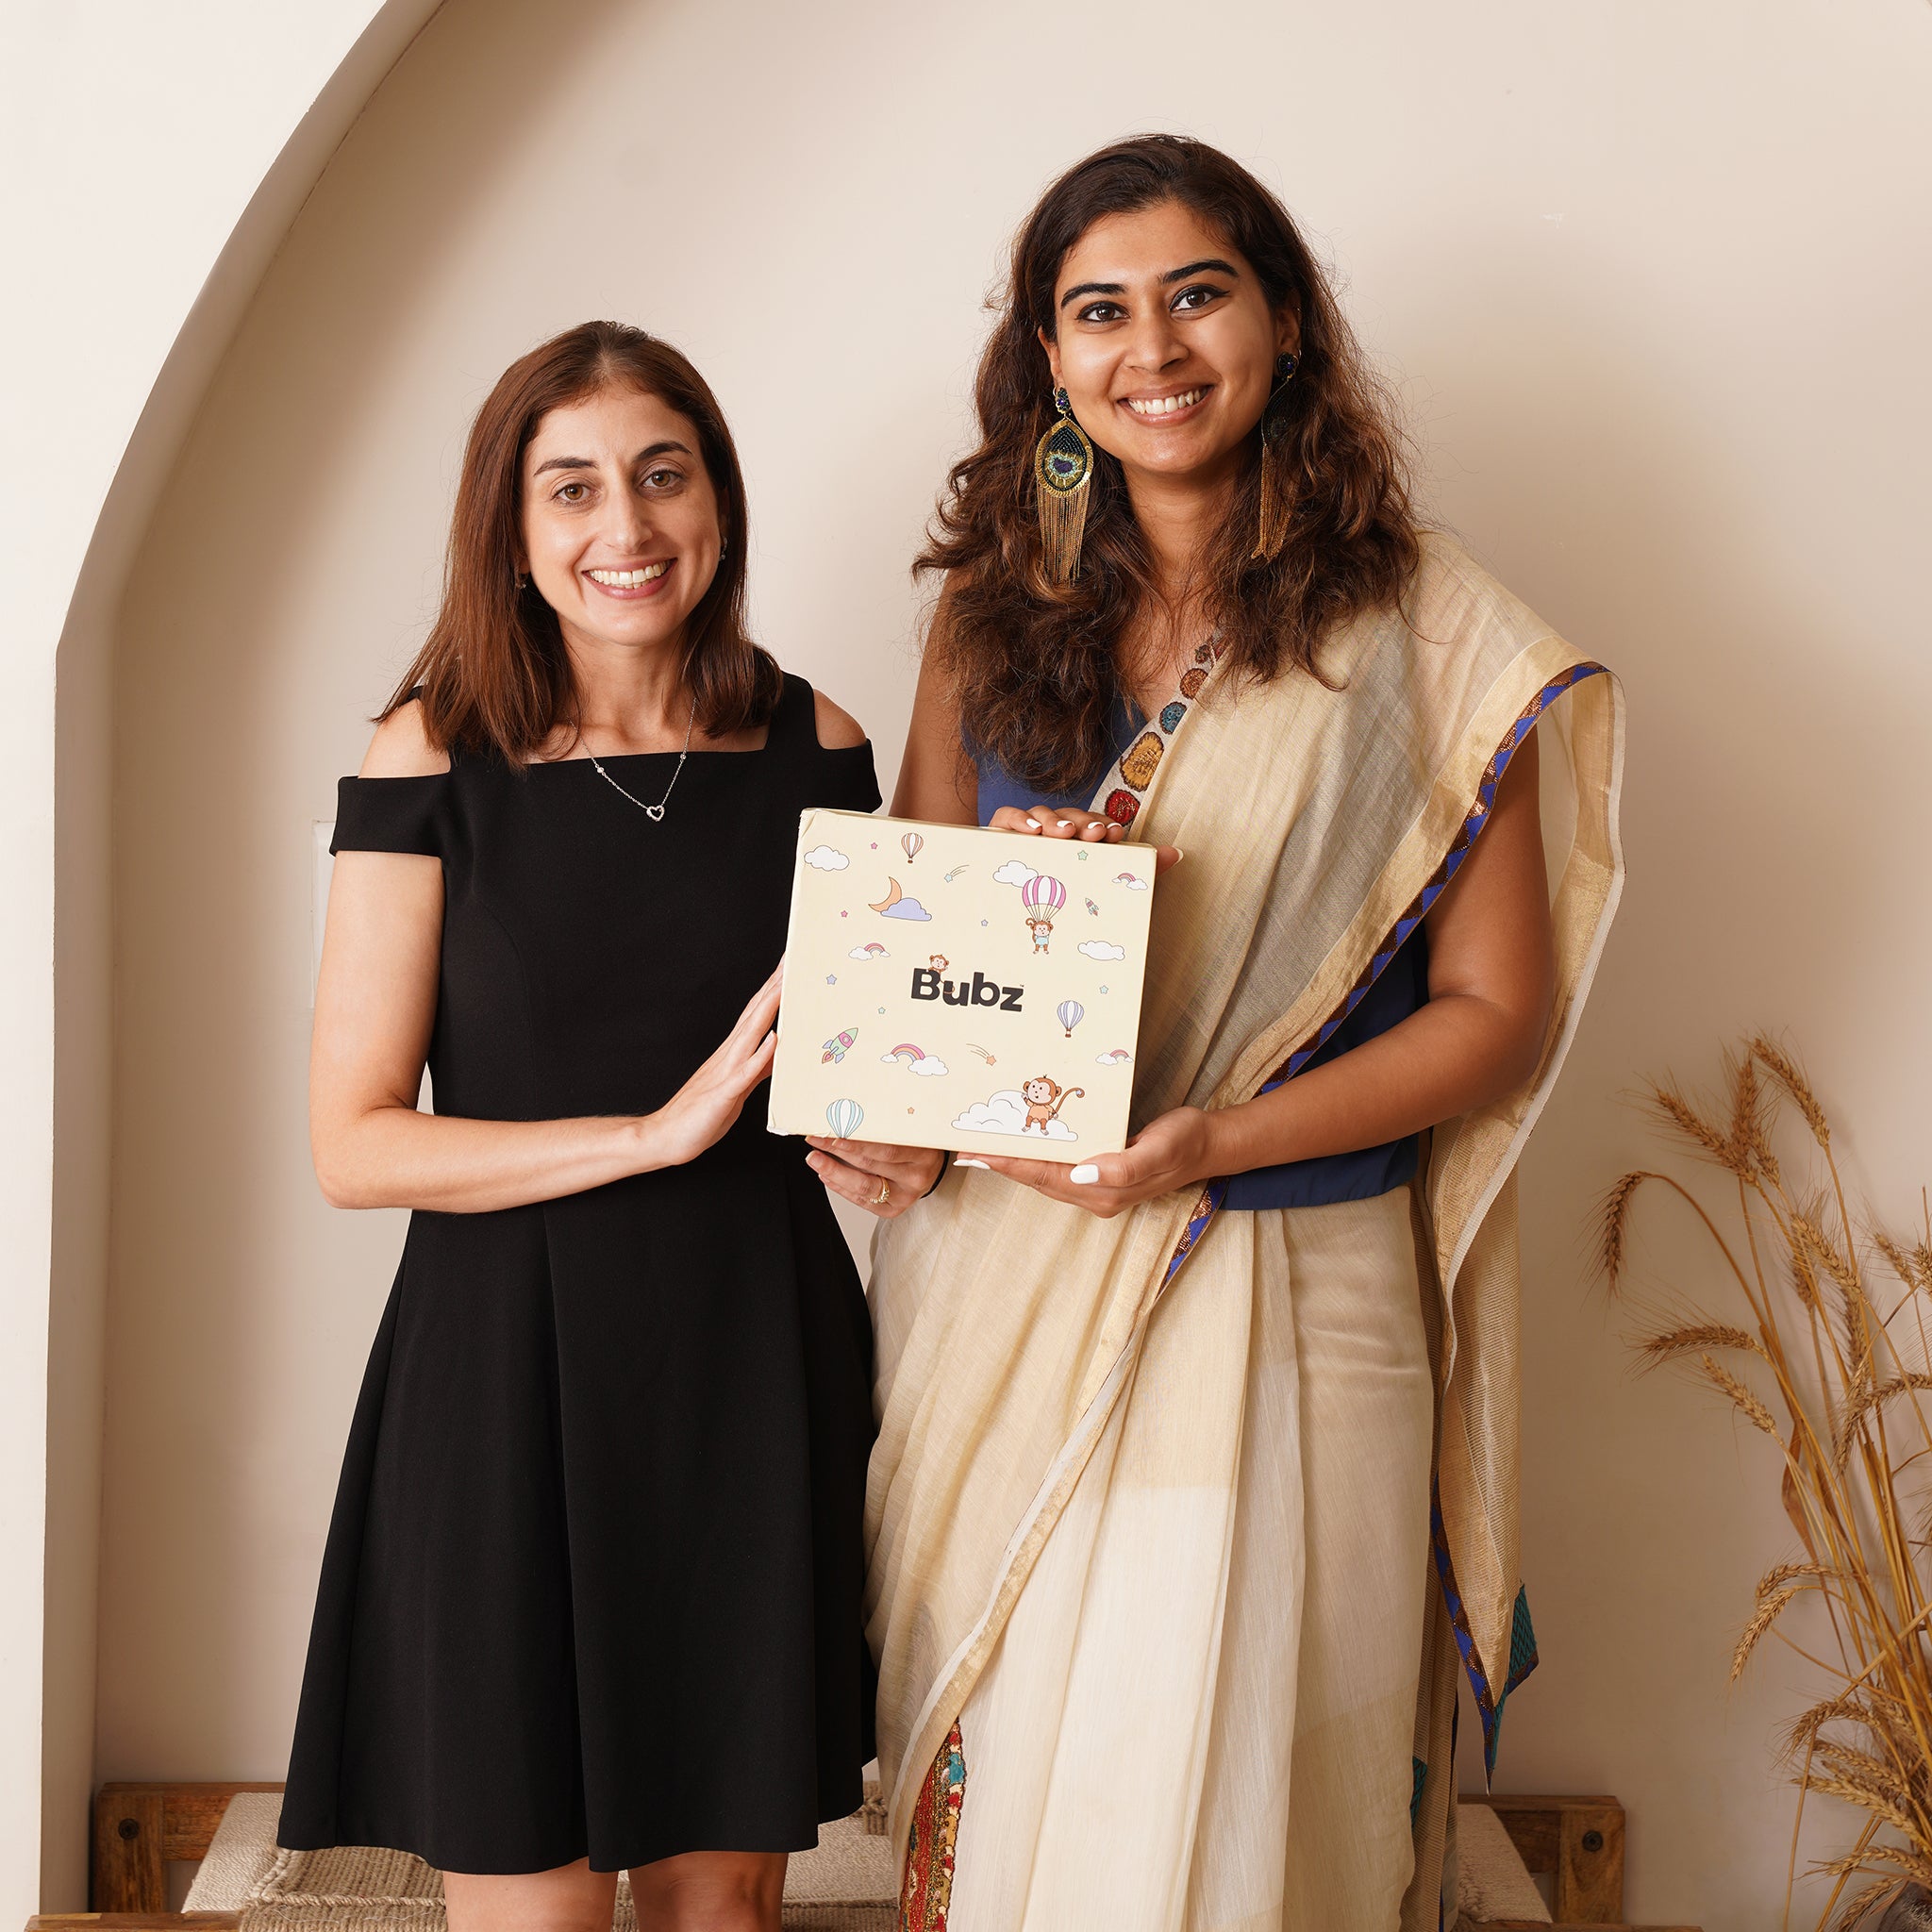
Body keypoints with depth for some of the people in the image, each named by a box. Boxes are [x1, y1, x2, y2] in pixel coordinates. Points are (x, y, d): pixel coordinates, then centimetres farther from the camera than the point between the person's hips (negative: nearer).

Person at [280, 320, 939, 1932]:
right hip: (511, 1371, -2)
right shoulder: (431, 760, -6)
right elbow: (355, 1145, -9)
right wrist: (658, 1131, -18)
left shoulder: (812, 746, 2)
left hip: (758, 1360, 3)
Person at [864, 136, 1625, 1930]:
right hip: (992, 1290, 3)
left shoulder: (1416, 629, -3)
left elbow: (1502, 1009, -3)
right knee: (989, 1785, 12)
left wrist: (1219, 1139, -16)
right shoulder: (993, 616, 7)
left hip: (1283, 1300, -3)